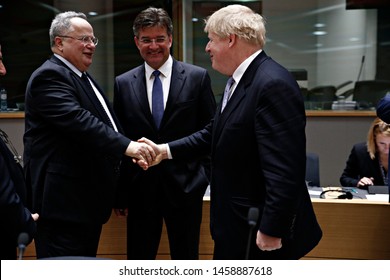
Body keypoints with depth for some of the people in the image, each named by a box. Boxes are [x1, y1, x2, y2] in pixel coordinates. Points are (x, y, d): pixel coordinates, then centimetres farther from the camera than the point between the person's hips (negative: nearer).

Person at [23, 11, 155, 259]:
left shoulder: (85, 79, 20)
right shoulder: (49, 76, -12)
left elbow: (106, 125, 25)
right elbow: (78, 120, -28)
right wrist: (126, 146, -34)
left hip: (89, 199, 10)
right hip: (64, 201, -10)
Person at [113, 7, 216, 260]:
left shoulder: (198, 77, -1)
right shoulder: (123, 84, 5)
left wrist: (208, 179, -2)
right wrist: (120, 193, 4)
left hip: (185, 188, -1)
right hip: (140, 189, 2)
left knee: (186, 259, 11)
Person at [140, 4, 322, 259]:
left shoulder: (274, 85, -24)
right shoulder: (239, 81, 8)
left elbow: (285, 170, -27)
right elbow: (215, 133, 16)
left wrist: (271, 230, -24)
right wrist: (166, 150, 10)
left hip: (260, 231, -9)